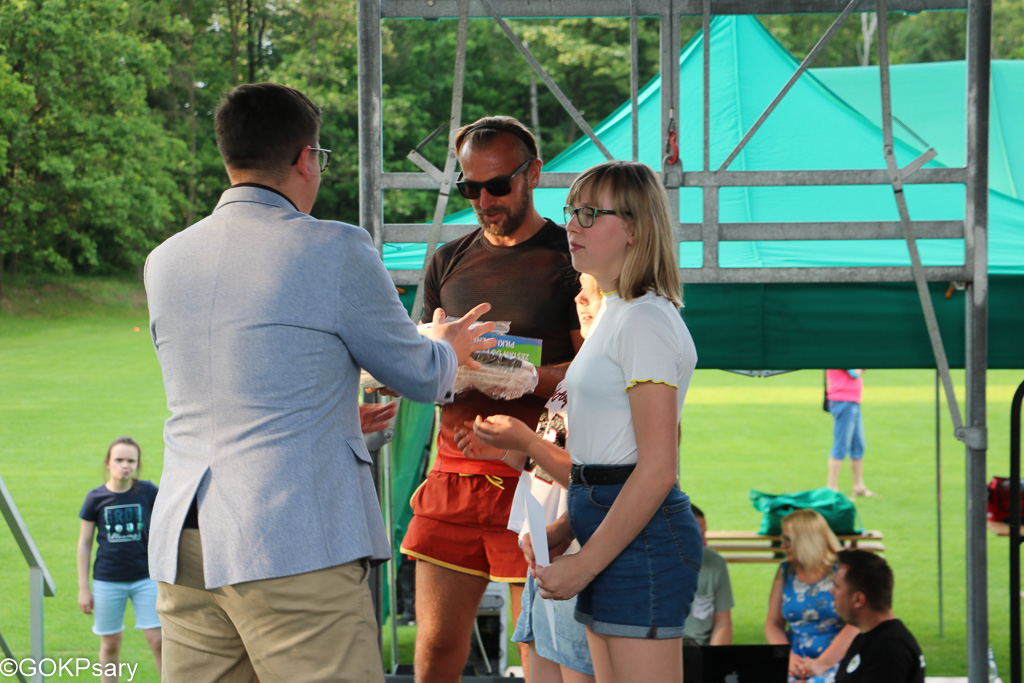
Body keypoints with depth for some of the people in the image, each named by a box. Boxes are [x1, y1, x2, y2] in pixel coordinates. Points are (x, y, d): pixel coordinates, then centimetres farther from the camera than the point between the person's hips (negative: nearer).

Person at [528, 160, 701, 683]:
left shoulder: (646, 321, -12)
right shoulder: (614, 314, 18)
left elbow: (657, 470, -19)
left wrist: (582, 566, -17)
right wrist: (563, 533, 14)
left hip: (642, 540, -10)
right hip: (611, 530, 10)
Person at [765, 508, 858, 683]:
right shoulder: (785, 572, 13)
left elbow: (855, 625, -11)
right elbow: (773, 624, 12)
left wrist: (822, 664, -18)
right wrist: (788, 658, -7)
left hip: (836, 660, -4)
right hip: (797, 660, 4)